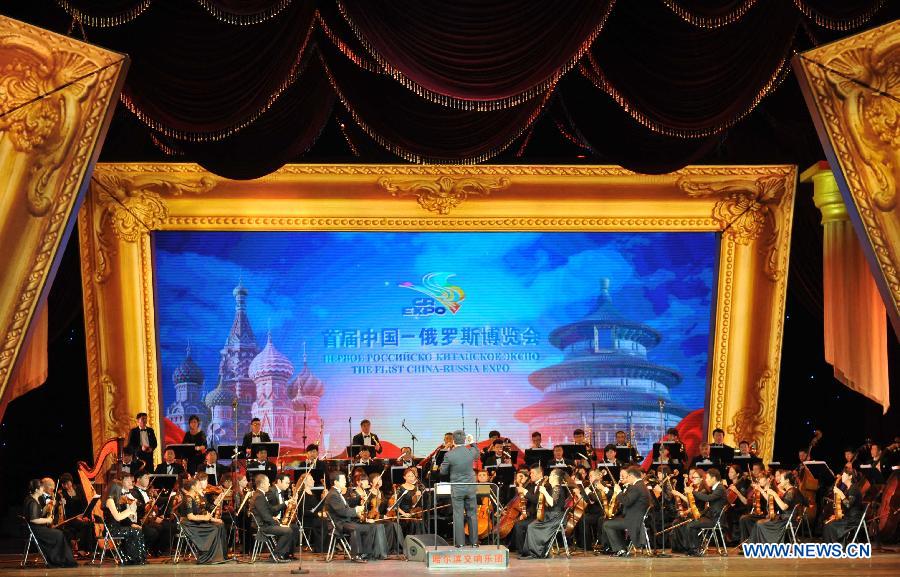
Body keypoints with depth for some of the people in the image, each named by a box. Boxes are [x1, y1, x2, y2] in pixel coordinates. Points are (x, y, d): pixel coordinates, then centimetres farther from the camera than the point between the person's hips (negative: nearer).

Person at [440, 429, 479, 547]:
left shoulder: (449, 455, -14)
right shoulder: (471, 452, -8)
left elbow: (443, 472, -2)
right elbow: (477, 455, 19)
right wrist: (472, 442, 23)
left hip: (457, 489, -2)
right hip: (471, 488, 2)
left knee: (458, 515, 4)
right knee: (472, 514, 11)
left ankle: (460, 542, 5)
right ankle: (474, 541, 15)